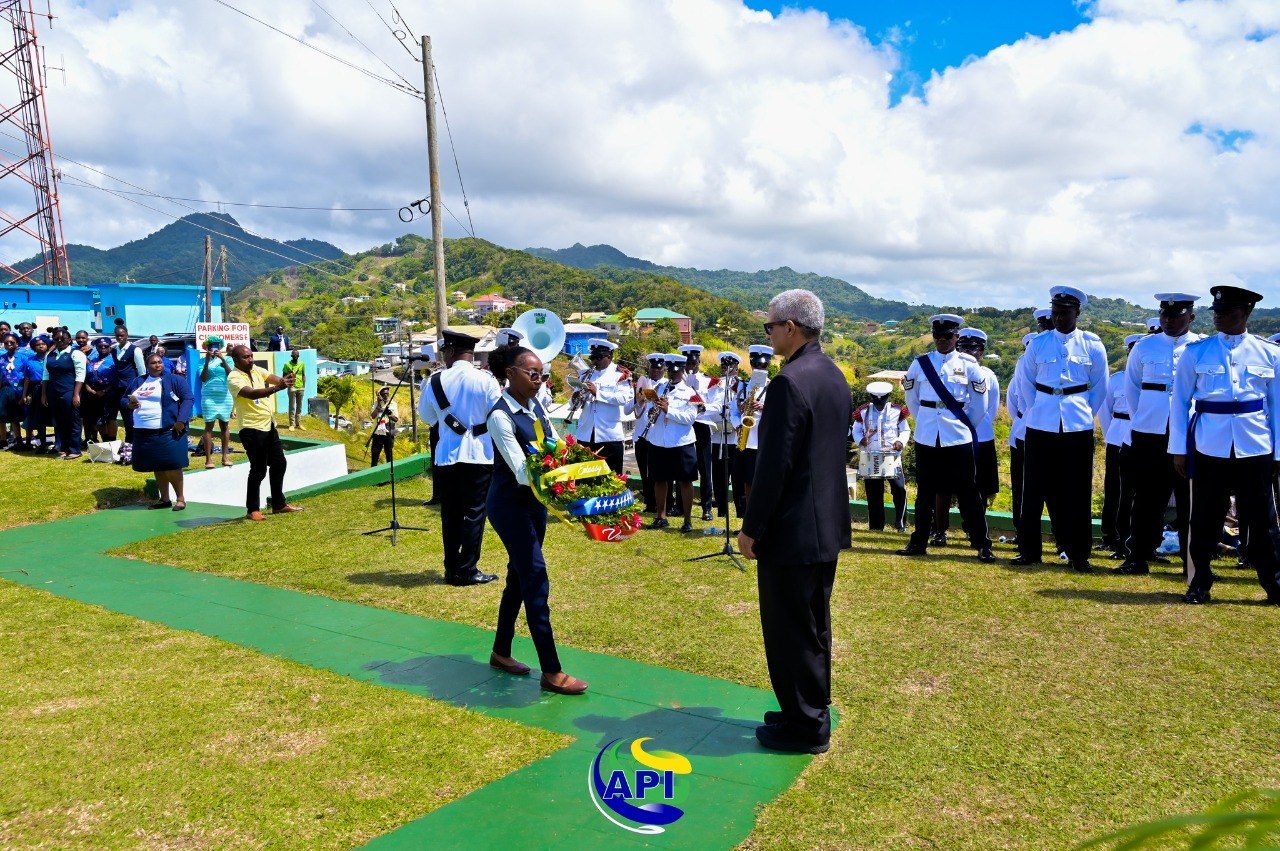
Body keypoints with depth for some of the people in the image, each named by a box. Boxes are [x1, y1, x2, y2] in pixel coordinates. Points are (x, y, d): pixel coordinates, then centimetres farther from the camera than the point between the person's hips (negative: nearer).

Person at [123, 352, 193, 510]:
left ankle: (180, 498, 6)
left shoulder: (174, 380, -1)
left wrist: (181, 420, -18)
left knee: (172, 466, -7)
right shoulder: (137, 382, 16)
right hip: (143, 433, 6)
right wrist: (129, 404, -1)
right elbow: (124, 398, 24)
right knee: (157, 467, 11)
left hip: (168, 432, -6)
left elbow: (188, 399, -8)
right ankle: (164, 499, 21)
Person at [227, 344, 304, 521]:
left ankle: (278, 504, 25)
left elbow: (274, 378, -7)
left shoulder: (257, 370, 7)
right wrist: (277, 388, -45)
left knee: (279, 464, 13)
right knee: (258, 470, -3)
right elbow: (252, 394, -32)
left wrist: (285, 381, -31)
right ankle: (252, 510, 11)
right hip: (252, 429, -8)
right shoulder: (234, 378, -15)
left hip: (269, 426, 8)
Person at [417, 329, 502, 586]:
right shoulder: (485, 380, -10)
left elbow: (426, 416, 11)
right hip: (479, 455, -2)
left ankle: (452, 569, 16)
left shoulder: (435, 381, -2)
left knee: (450, 514, 11)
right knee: (474, 513, 3)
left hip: (446, 456, 3)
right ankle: (467, 571, 5)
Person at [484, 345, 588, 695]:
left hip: (534, 501, 8)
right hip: (509, 504, -8)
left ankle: (501, 652, 32)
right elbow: (520, 470, -27)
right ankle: (551, 672, -3)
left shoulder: (536, 407, 5)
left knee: (519, 577, 16)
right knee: (536, 580, -9)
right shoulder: (500, 416, -19)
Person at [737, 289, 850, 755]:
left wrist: (751, 528, -13)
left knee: (791, 631, 4)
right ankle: (814, 712, 34)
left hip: (793, 530, -10)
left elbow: (774, 466, -22)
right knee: (814, 625, 20)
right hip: (828, 523, 10)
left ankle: (804, 727, 17)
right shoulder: (834, 375, 8)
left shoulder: (789, 383, -22)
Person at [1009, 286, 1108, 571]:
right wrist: (1035, 409, 8)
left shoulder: (1092, 345, 1)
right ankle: (1029, 550, 12)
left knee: (1077, 492, 3)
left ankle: (1079, 554, 12)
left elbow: (1099, 386, 11)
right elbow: (1024, 380, 13)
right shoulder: (1039, 343, 3)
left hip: (1078, 427, -1)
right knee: (1035, 489, 3)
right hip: (1041, 425, 1)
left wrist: (1085, 413, 7)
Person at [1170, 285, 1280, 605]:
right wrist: (1179, 449, -1)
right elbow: (1179, 401, 3)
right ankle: (1199, 584, 17)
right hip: (1209, 447, 0)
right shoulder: (1196, 352, 2)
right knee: (1205, 519, 6)